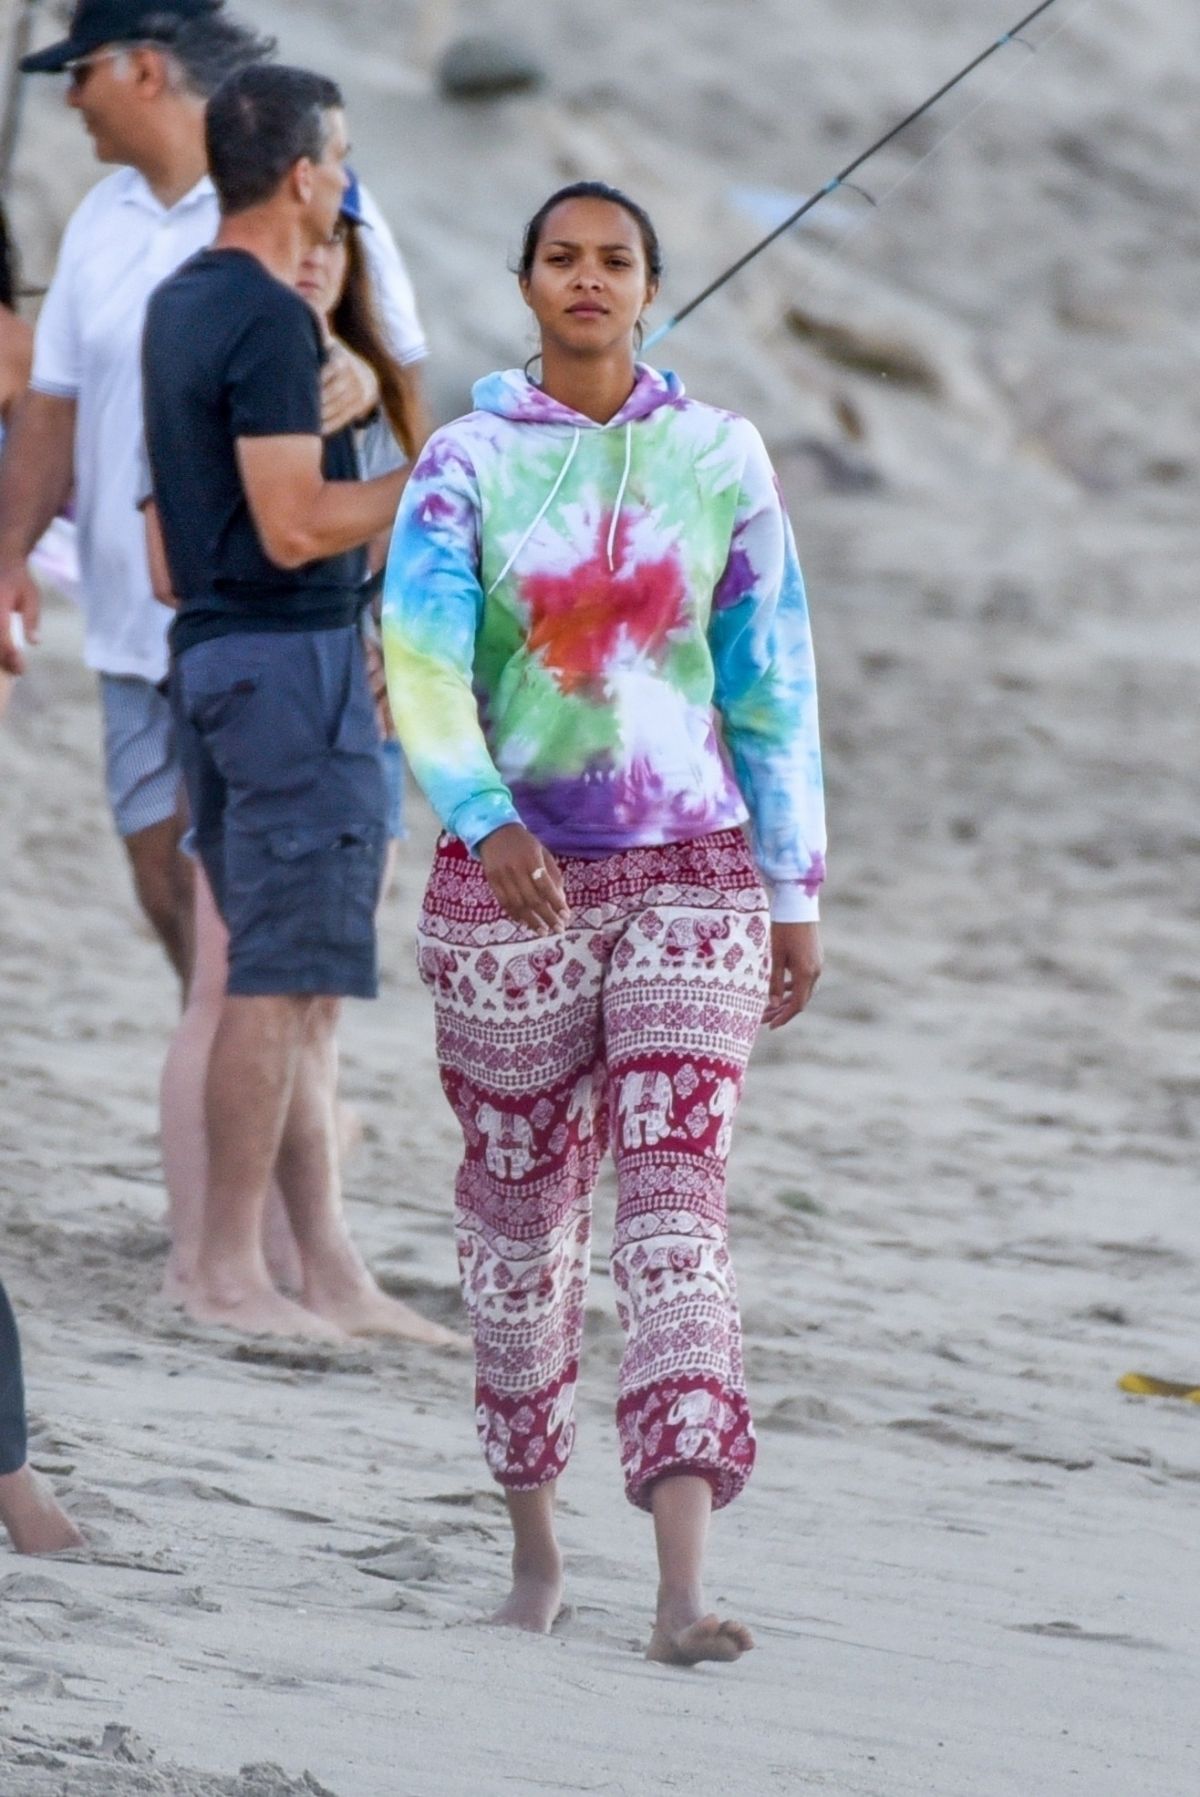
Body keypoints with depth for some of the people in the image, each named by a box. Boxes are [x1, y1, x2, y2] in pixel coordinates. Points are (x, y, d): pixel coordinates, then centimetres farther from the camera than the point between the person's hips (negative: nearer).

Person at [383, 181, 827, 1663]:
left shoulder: (719, 458, 4)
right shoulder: (467, 463, 0)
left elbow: (774, 685, 9)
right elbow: (420, 662, -12)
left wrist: (796, 893, 8)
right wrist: (487, 818, -29)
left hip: (691, 874, 0)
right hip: (510, 875, 0)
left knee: (676, 1204, -11)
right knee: (520, 1208, 8)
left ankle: (681, 1591, -20)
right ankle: (532, 1534, 26)